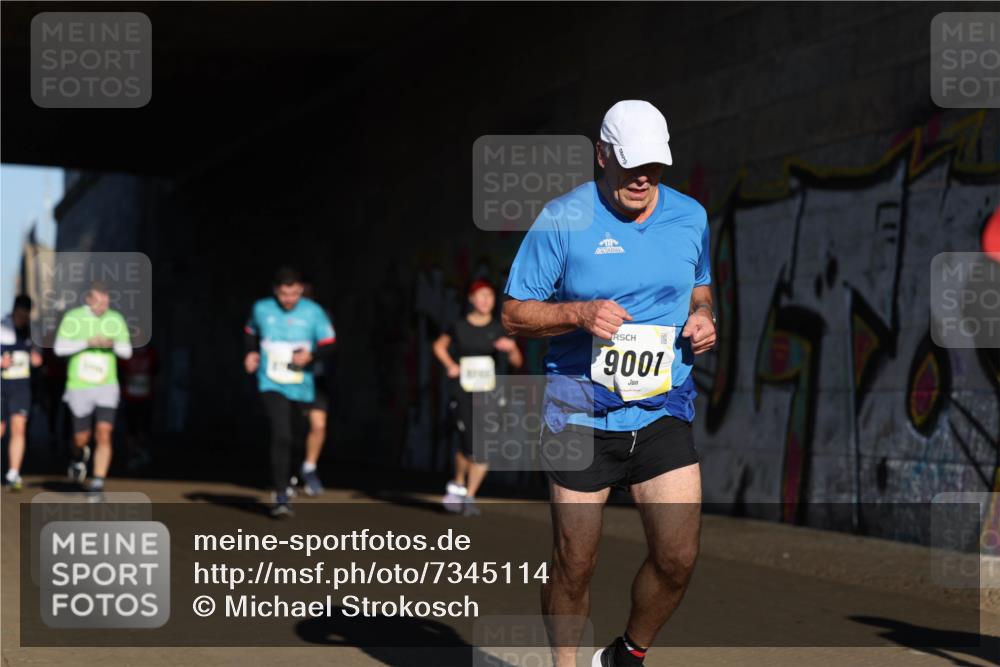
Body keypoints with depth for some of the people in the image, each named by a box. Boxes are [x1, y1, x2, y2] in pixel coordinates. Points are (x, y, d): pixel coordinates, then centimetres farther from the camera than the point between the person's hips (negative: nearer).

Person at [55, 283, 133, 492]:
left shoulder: (116, 320, 2)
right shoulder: (73, 318, -5)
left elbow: (127, 351, 1)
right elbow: (60, 347, -14)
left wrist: (113, 343, -20)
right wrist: (88, 343, -25)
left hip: (107, 387, 1)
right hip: (79, 387, -1)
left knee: (104, 434, -14)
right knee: (82, 439, 6)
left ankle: (98, 483, -11)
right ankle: (79, 457, 42)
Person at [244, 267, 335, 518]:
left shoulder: (313, 312, -4)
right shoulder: (261, 309, 0)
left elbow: (329, 343, -3)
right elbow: (252, 332, 19)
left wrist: (311, 355, -22)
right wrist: (252, 352, 2)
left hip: (301, 387, 2)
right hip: (272, 385, -2)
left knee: (296, 435, 17)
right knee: (281, 436, -18)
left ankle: (283, 477, 47)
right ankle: (281, 496, -15)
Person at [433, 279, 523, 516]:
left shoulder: (498, 330, 3)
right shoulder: (459, 327, 1)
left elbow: (517, 362, 2)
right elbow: (439, 346, 19)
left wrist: (512, 348, -19)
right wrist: (450, 365, 1)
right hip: (463, 396, -2)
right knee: (470, 445, -15)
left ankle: (469, 497, 13)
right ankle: (457, 484, 15)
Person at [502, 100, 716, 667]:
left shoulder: (691, 216, 6)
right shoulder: (562, 219, -6)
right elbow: (515, 314, -2)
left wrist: (703, 318, 1)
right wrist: (580, 313, -19)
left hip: (663, 411, 3)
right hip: (580, 413, -3)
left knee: (678, 559, -5)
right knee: (574, 566, 2)